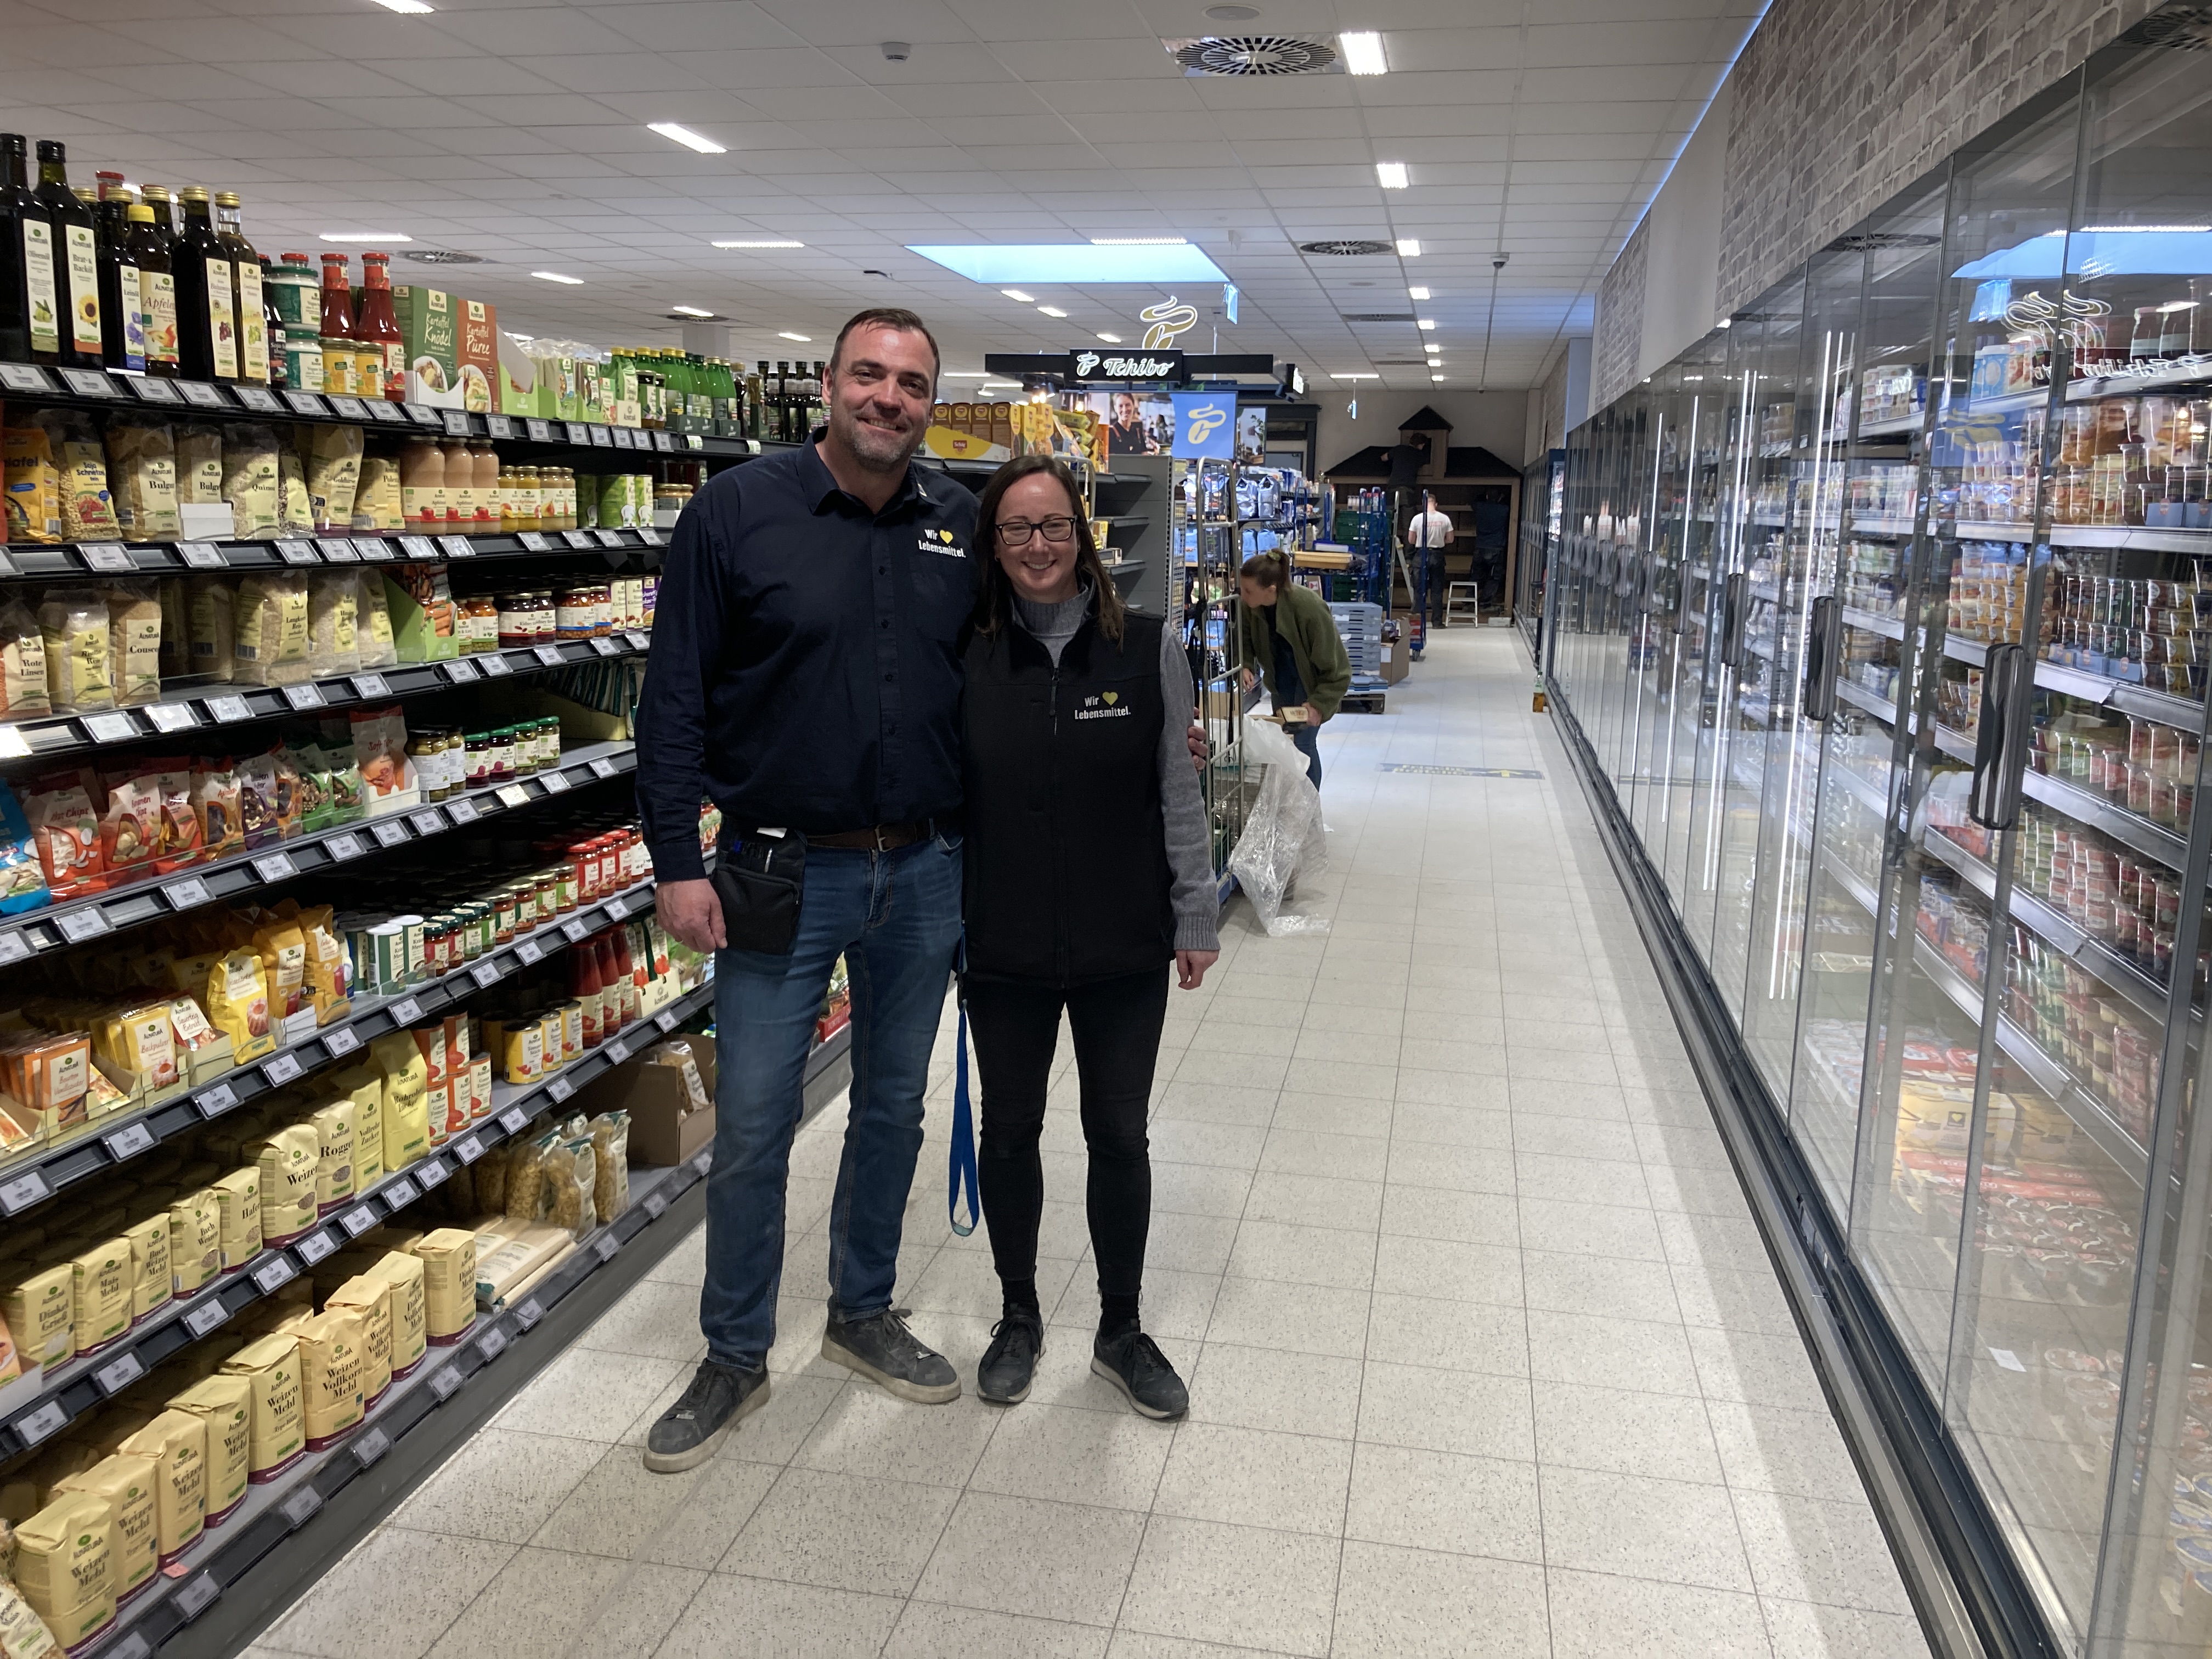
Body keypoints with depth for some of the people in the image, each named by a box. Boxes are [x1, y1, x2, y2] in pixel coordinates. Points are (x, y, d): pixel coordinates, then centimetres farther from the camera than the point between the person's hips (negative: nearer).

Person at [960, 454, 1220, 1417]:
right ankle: (1019, 1318, 36)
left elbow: (1179, 795, -1)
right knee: (1010, 1130, 14)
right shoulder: (964, 658, -3)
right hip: (1002, 949, 1)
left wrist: (1195, 918, -1)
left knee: (1119, 1136, 12)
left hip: (1124, 949, -1)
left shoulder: (1148, 651, -5)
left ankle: (1121, 1330, 31)